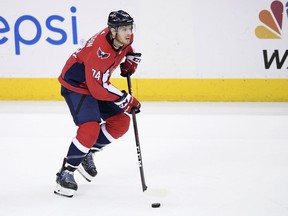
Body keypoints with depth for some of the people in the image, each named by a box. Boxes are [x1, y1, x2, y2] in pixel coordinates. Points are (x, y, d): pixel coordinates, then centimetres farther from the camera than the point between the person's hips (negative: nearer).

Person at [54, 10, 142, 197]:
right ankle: (66, 173, -13)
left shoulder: (125, 38, -10)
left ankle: (87, 154, 19)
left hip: (96, 83, 9)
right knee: (90, 128, -25)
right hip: (76, 85, -9)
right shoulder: (99, 51, -35)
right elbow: (98, 89, -33)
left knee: (121, 122, 5)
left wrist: (130, 60, 1)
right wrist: (126, 100, -28)